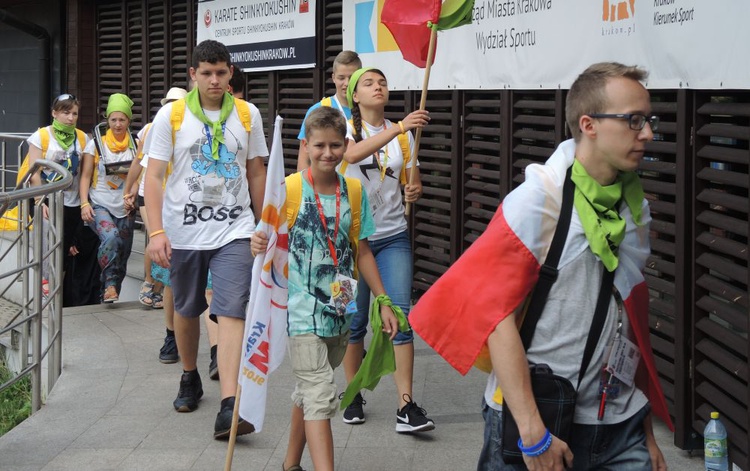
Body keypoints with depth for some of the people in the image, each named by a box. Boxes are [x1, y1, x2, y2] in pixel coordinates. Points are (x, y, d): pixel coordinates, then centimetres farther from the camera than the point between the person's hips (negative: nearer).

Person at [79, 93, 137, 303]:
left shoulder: (135, 146, 6)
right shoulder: (96, 144, 2)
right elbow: (85, 176, 0)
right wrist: (84, 203, -11)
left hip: (126, 208, 3)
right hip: (100, 205, -3)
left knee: (122, 254, 4)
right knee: (111, 238, -31)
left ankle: (107, 298, 18)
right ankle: (110, 285, -21)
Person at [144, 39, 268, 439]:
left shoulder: (247, 114, 3)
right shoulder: (171, 115, -3)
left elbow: (257, 173, 12)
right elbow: (154, 177, -6)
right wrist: (156, 231, -16)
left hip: (234, 231, 0)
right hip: (183, 232, 0)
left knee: (232, 313, -12)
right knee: (186, 310, 15)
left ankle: (229, 409, -18)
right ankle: (189, 378, 40)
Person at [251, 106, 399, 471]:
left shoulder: (353, 191, 3)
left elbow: (361, 252, 9)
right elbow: (271, 242, -6)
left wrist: (383, 302, 7)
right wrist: (258, 245, -30)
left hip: (340, 311, 5)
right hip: (303, 311, -5)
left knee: (308, 391, 18)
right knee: (320, 397, -12)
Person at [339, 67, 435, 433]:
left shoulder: (403, 133, 8)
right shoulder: (345, 127, -3)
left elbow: (412, 179, 13)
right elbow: (352, 155, -27)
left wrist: (415, 191, -12)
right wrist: (397, 128, -38)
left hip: (393, 236, 2)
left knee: (401, 314, -8)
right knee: (354, 320, 5)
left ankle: (406, 406, -9)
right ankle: (354, 395, 23)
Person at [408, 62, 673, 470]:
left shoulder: (636, 208, 8)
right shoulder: (535, 203, -13)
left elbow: (633, 323, 13)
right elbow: (496, 316, -18)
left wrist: (647, 432, 14)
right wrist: (533, 433, -21)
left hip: (620, 422, 6)